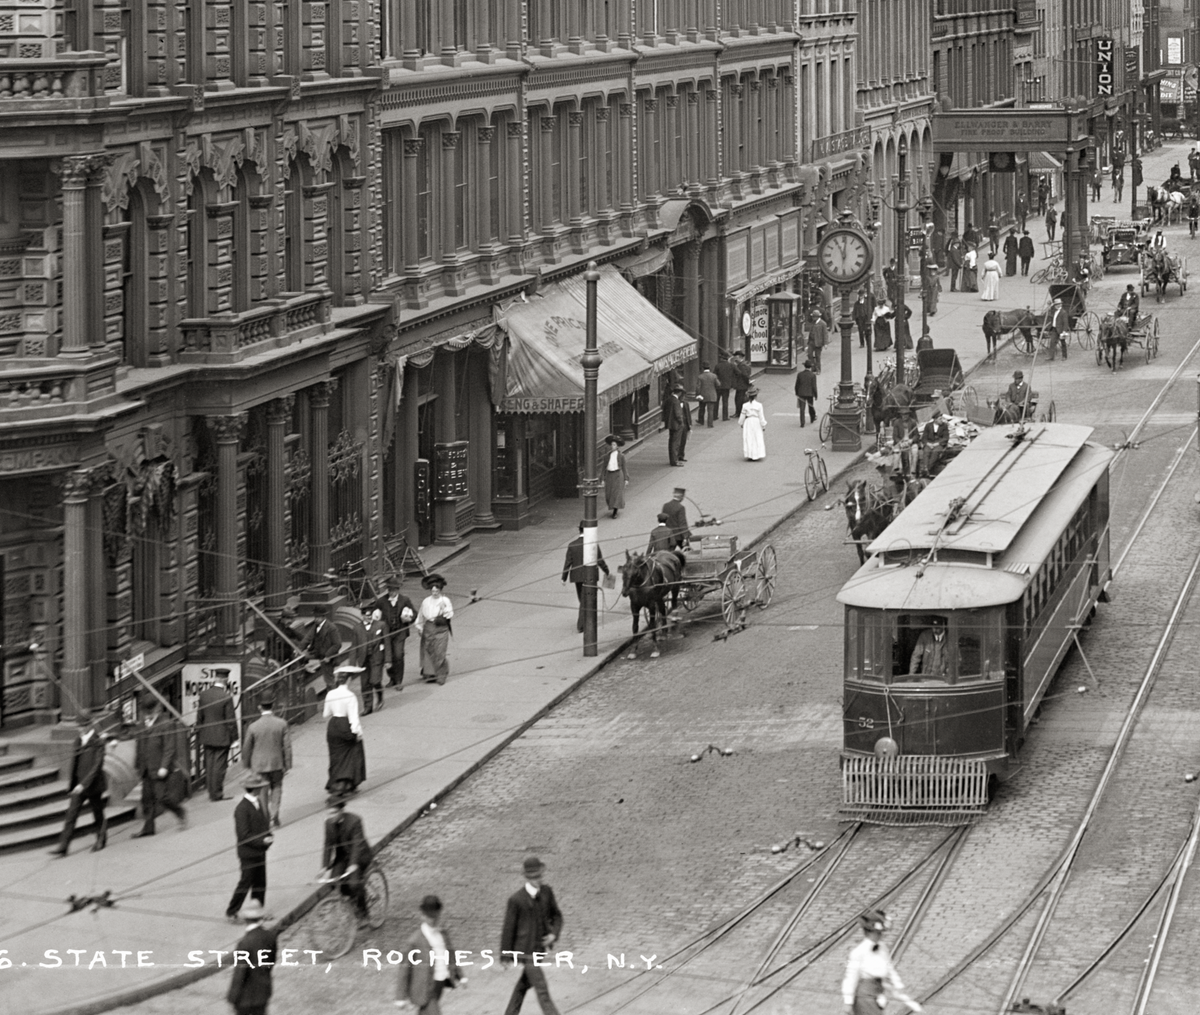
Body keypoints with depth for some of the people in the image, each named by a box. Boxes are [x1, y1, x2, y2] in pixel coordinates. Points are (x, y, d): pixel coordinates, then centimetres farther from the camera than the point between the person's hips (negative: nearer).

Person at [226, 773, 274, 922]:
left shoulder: (259, 804, 6)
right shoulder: (242, 808, -20)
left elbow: (265, 824, 17)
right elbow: (244, 835, -21)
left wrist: (269, 837, -2)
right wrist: (262, 841, -21)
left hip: (260, 852, 8)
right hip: (248, 853, -8)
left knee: (260, 883, 12)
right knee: (245, 883, -1)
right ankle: (231, 912, 11)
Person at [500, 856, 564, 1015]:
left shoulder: (547, 892, -2)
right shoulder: (516, 899, -18)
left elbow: (556, 915, 10)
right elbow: (508, 928, -10)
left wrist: (554, 934, -10)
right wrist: (505, 956, -5)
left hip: (540, 947, 7)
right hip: (526, 951, -6)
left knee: (525, 983, 21)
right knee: (542, 990, -8)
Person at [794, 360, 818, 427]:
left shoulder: (799, 374, -5)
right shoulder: (813, 375, -12)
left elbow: (797, 385, 1)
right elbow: (814, 387, -12)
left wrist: (797, 394, 13)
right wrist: (815, 396, -3)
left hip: (801, 394, 0)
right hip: (810, 394, 0)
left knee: (802, 409, 2)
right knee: (811, 407, 21)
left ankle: (802, 422, -6)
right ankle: (812, 419, 39)